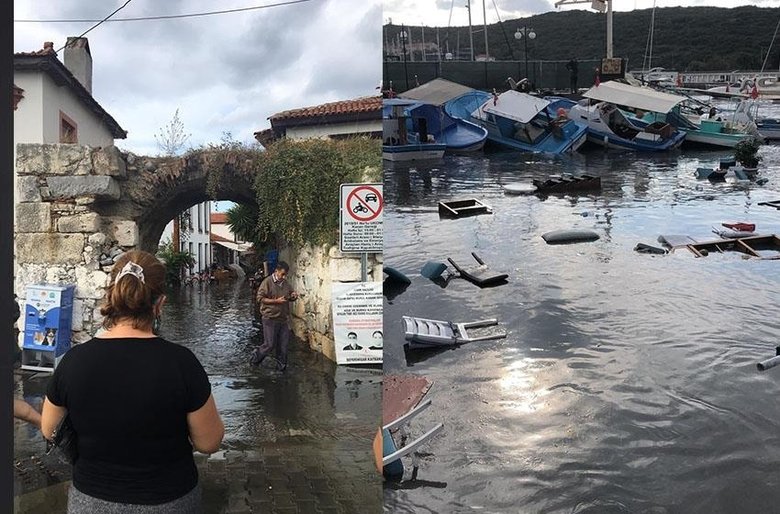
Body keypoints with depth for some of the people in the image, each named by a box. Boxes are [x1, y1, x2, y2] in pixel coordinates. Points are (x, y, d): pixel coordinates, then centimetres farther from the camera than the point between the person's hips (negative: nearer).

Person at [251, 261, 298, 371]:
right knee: (269, 344, -2)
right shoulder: (267, 282, -10)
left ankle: (281, 365, 21)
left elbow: (290, 297, 22)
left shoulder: (286, 283, 9)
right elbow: (260, 298, -13)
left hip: (284, 319, 6)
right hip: (270, 319, -6)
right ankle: (255, 359, 22)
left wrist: (293, 296, -3)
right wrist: (276, 301, -20)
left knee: (283, 345, 7)